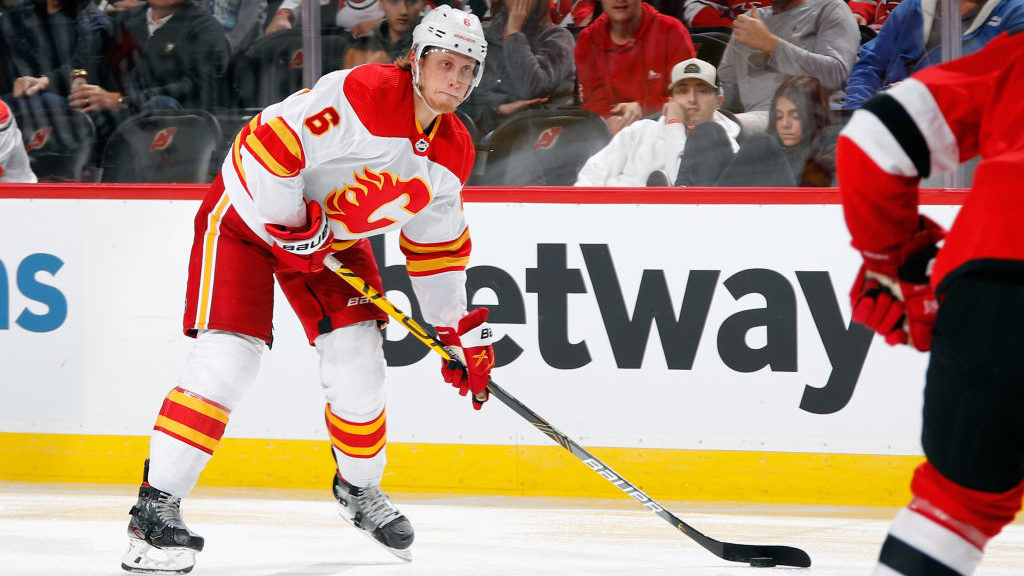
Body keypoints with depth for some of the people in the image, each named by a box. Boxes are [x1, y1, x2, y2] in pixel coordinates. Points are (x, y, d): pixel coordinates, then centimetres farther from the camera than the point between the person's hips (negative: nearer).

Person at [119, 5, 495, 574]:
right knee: (227, 360, -18)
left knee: (357, 361, 0)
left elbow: (438, 247, 10)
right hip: (251, 211, -7)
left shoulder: (454, 152, -3)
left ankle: (359, 488, 27)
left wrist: (462, 330, 9)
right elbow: (269, 144, -30)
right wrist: (291, 228, -25)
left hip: (333, 234, 7)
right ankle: (157, 505, -15)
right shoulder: (363, 95, -29)